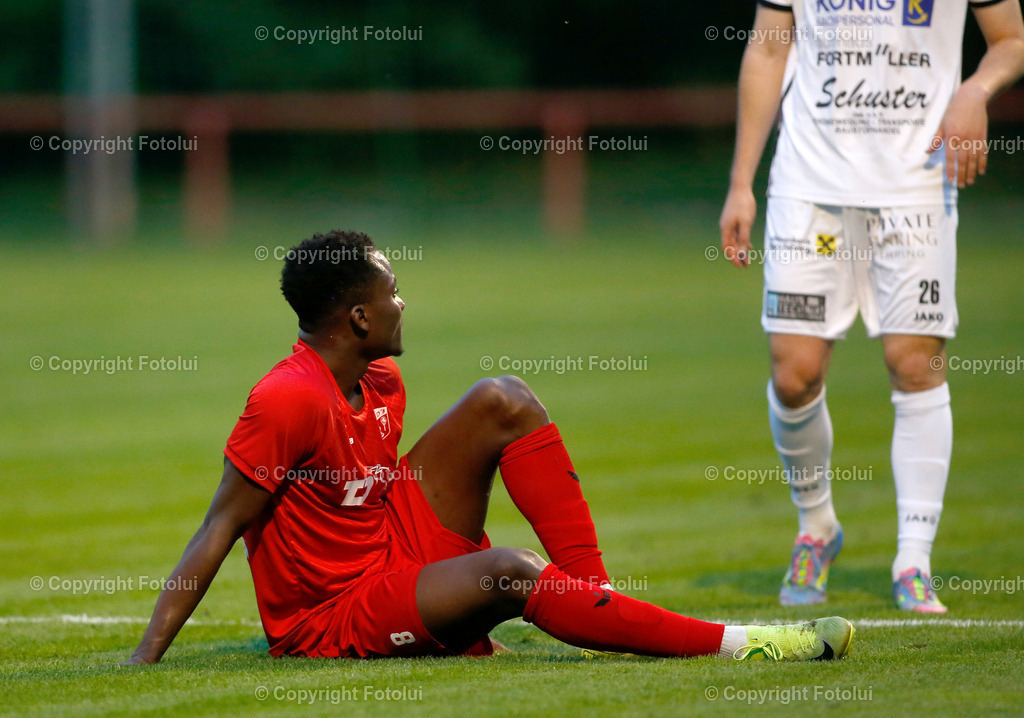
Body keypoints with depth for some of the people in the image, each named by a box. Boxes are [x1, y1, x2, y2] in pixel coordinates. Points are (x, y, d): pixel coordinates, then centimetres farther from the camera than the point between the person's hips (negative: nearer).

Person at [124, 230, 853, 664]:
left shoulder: (383, 382, 4)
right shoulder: (288, 401, -23)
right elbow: (220, 531, -22)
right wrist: (147, 658, -27)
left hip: (396, 553, 9)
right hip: (331, 621, -9)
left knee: (503, 402, 0)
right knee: (510, 573, -35)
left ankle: (596, 601, -6)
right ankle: (734, 643, -31)